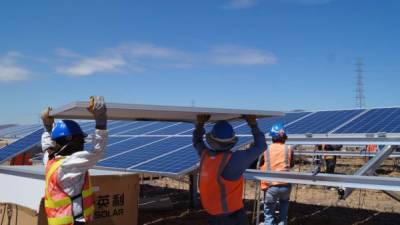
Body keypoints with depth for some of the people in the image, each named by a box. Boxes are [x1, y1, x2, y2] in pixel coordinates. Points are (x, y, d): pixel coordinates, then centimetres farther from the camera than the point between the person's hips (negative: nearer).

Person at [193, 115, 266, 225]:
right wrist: (253, 124, -5)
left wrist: (200, 123, 10)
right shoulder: (234, 160, -24)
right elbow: (260, 146, -12)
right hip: (231, 215, -6)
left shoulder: (205, 155, -6)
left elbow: (197, 141, 18)